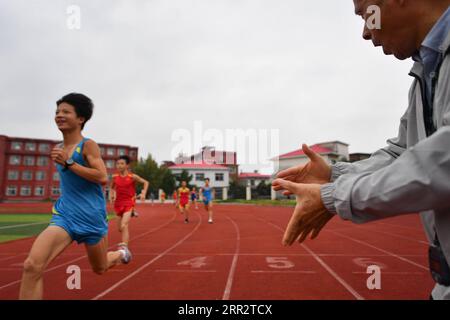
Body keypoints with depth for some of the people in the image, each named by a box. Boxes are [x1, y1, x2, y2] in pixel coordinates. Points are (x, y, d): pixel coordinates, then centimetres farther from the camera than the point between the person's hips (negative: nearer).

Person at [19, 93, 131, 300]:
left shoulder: (88, 145, -10)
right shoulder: (59, 149, 9)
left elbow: (103, 178, -23)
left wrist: (68, 162, -23)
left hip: (91, 216, -4)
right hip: (64, 215, 4)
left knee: (99, 269, 18)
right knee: (32, 265, -20)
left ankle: (121, 254, 53)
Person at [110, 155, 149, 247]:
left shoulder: (132, 177, -9)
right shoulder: (115, 177, 1)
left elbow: (145, 182, 2)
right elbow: (111, 187, 20)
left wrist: (143, 193, -10)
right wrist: (111, 195, 1)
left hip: (129, 203, -5)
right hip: (118, 203, 5)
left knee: (124, 226, -21)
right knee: (120, 228, 14)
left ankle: (124, 247, -21)